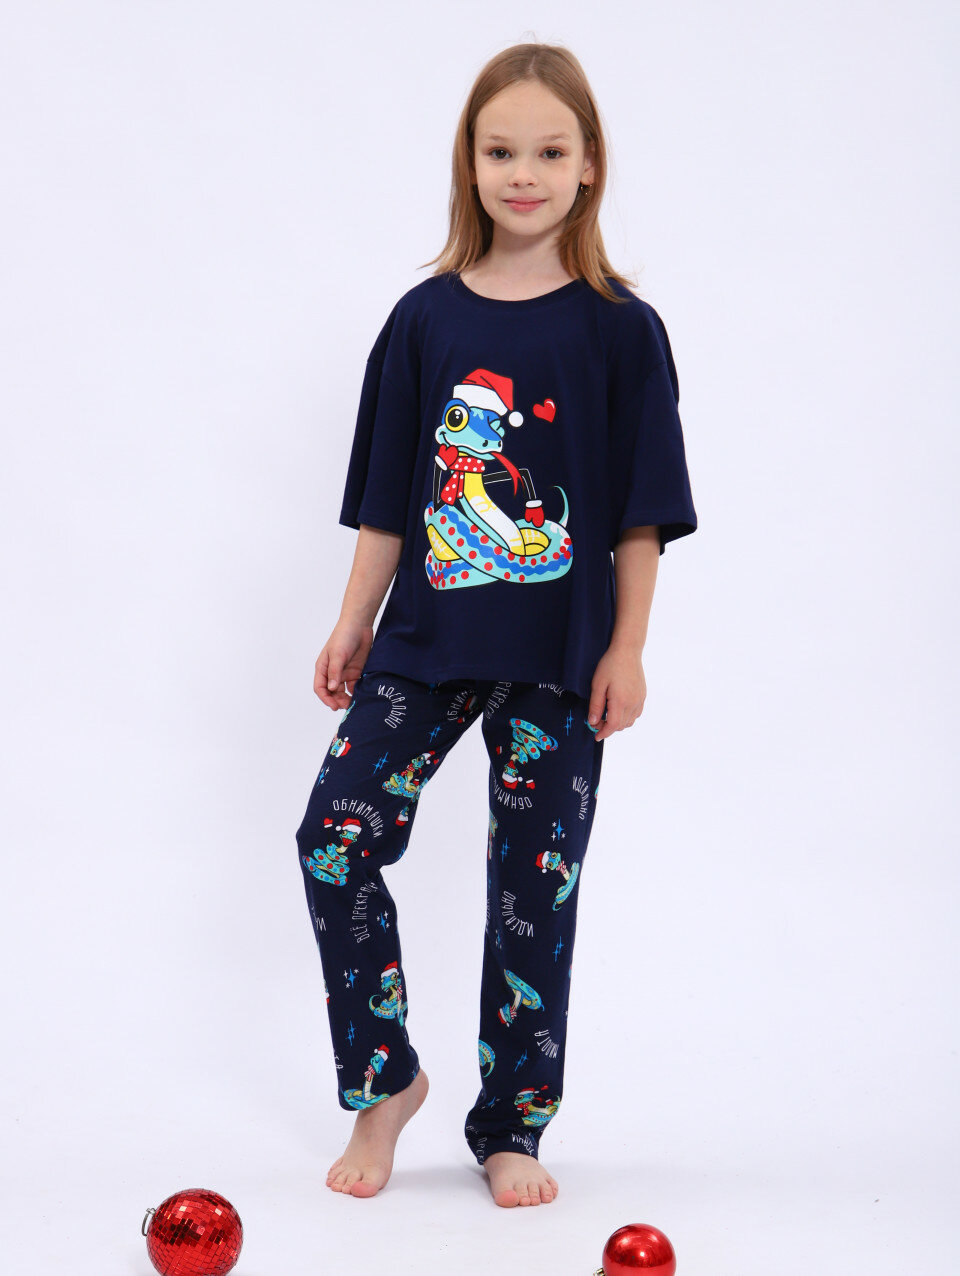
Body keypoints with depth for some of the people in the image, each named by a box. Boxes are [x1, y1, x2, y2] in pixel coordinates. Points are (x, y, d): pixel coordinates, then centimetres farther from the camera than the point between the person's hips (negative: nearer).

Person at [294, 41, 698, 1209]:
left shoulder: (620, 329, -3)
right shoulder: (427, 318, 3)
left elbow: (640, 512, -2)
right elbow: (387, 498, 7)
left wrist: (626, 648, -5)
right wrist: (353, 625, 6)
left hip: (558, 657, -2)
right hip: (427, 636, 2)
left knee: (535, 888, 5)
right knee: (336, 838, -8)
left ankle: (511, 1128, 20)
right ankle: (385, 1081, 13)